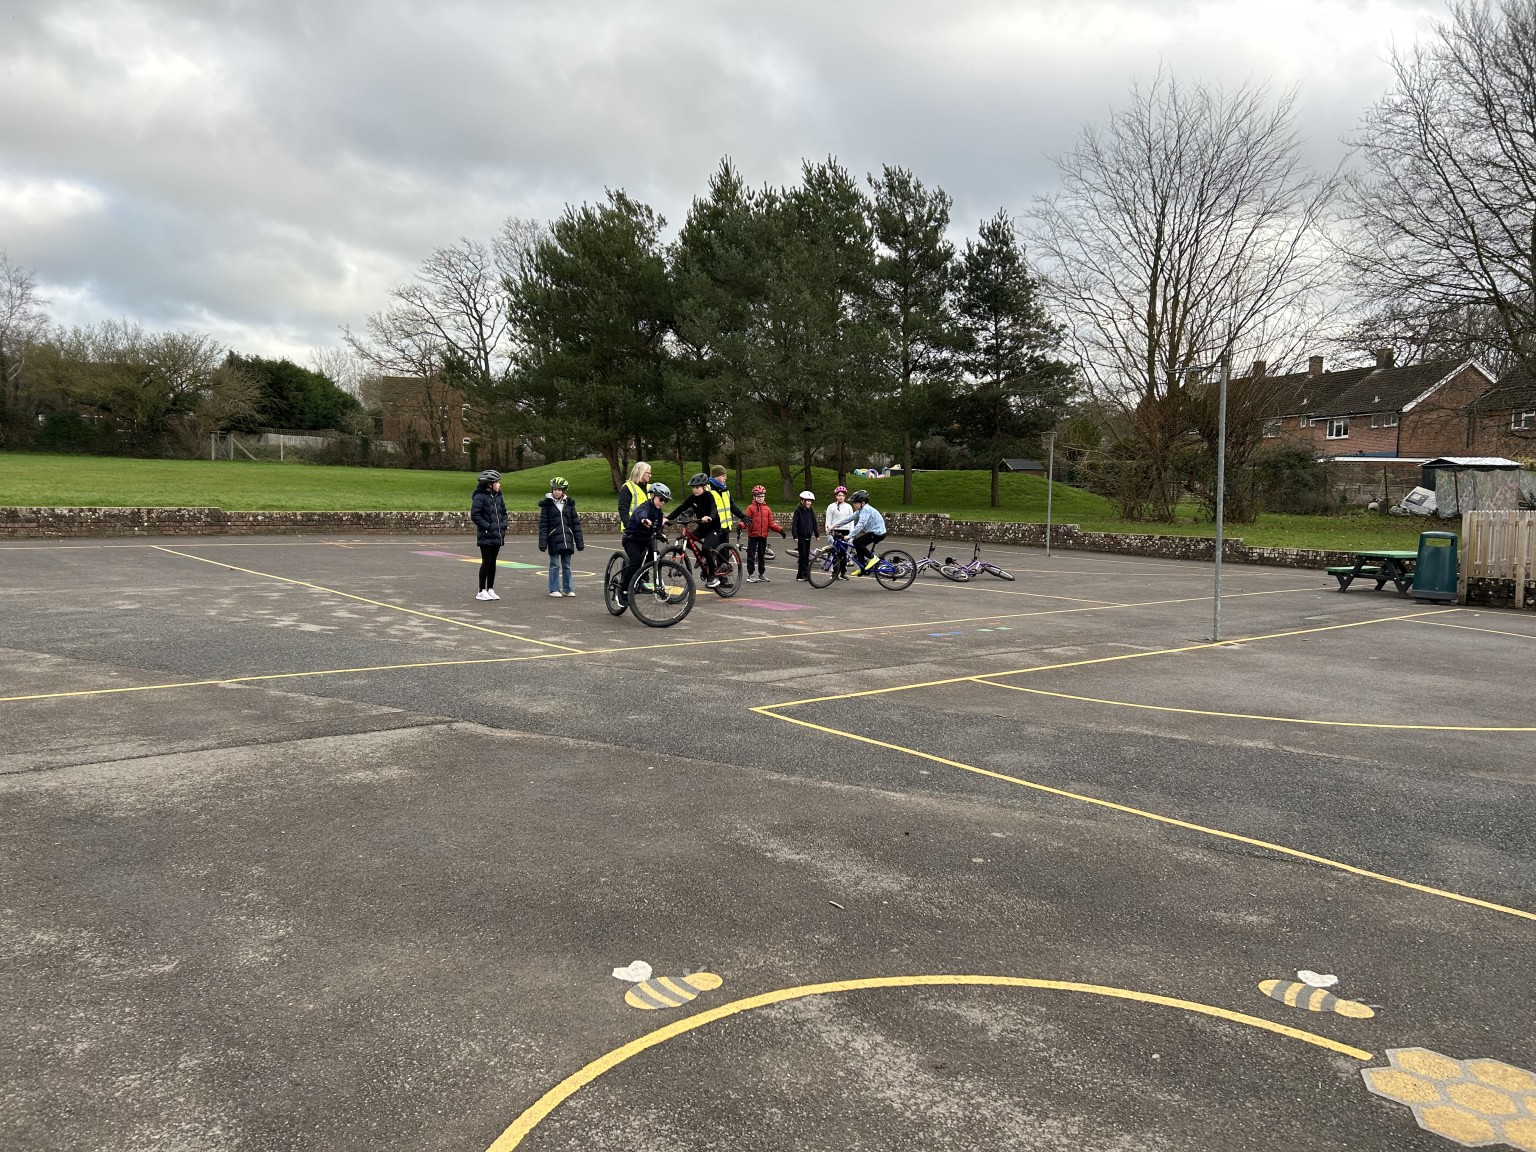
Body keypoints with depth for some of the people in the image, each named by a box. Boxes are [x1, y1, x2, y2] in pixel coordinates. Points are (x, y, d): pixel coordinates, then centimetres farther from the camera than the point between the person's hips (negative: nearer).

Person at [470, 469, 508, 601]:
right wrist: (488, 526, -17)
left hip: (497, 536, 7)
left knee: (493, 562, 11)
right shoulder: (480, 497, -11)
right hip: (485, 536, -7)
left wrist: (503, 525, 3)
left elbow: (504, 513, 19)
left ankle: (490, 589, 19)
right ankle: (481, 591, 2)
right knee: (486, 562, -5)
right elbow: (474, 515, -16)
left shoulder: (498, 497, 11)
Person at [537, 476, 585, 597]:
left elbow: (576, 523, 8)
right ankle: (553, 589, 11)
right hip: (554, 538, -3)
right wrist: (542, 542, -10)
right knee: (554, 565, 3)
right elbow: (543, 525, -4)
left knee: (567, 565, 8)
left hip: (567, 539, 3)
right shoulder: (547, 504, -2)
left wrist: (579, 541, 5)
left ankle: (567, 589, 16)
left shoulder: (569, 503, 7)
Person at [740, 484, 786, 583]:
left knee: (761, 555, 13)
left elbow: (771, 523, 8)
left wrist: (780, 530, -3)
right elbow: (746, 520, -9)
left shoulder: (767, 509, 8)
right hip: (753, 535, -4)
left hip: (763, 536, 4)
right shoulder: (750, 508, -3)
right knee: (751, 555, -1)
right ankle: (750, 575, 5)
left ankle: (761, 574, 23)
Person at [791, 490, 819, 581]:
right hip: (801, 536, -5)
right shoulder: (798, 511, -8)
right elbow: (794, 524, -11)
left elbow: (814, 523, 17)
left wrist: (817, 534, 17)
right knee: (802, 555, -5)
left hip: (808, 536, 5)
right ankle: (801, 575, 1)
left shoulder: (811, 511, 8)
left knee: (807, 556, 7)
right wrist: (795, 536, -18)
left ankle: (806, 574, 11)